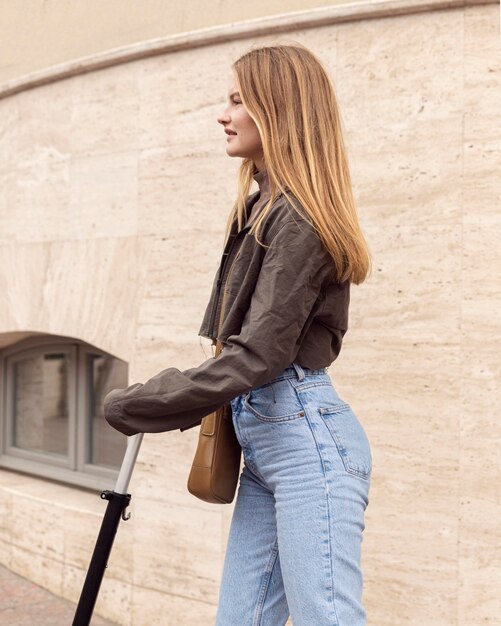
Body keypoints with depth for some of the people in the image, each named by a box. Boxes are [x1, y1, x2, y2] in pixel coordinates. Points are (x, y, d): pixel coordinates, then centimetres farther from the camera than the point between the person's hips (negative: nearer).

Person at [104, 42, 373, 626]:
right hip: (261, 438, 10)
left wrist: (132, 407, -13)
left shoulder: (300, 217, -13)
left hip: (307, 436, -10)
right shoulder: (264, 208, 16)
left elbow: (258, 354, -19)